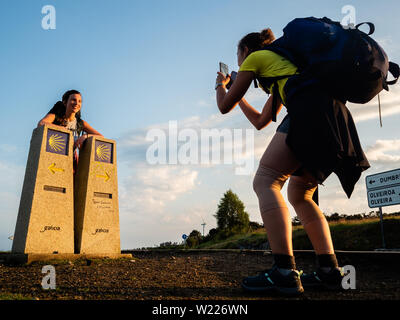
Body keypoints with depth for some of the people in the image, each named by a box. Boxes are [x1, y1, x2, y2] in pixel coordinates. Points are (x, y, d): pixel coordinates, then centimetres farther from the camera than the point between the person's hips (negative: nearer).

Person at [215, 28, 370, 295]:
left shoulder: (255, 58, 16)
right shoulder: (280, 64, 39)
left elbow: (225, 106, 16)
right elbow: (261, 122, 40)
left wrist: (221, 85, 37)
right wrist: (239, 97, 52)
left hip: (311, 107, -9)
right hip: (337, 116, 9)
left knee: (265, 181, -12)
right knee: (299, 195, 13)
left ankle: (284, 271, -23)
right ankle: (330, 270, 4)